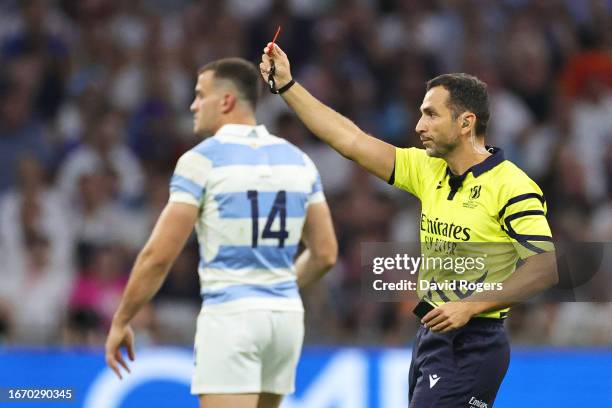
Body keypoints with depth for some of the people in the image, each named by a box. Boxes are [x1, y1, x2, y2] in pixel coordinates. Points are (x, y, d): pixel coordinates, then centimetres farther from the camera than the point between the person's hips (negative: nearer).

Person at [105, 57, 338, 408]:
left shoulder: (202, 160, -8)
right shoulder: (298, 161, 9)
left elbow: (158, 256, -10)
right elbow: (325, 254, 13)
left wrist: (121, 322, 1)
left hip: (230, 316, -6)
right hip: (286, 314, 6)